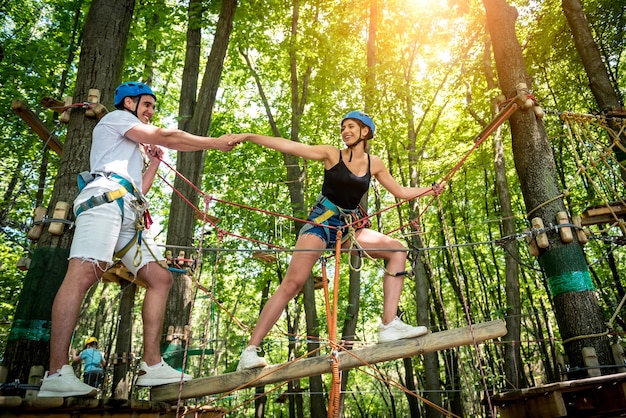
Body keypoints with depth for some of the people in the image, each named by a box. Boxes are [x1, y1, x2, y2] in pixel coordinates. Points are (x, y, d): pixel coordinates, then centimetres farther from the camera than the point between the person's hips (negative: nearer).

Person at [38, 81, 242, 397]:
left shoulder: (133, 148, 41)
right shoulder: (116, 117, 17)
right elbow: (168, 138, 4)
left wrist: (154, 161, 29)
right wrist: (216, 143, 7)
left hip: (129, 214, 9)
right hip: (106, 197, -9)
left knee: (160, 278, -4)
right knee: (83, 273, -23)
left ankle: (151, 365, -9)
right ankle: (56, 374, -28)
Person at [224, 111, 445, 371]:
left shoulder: (374, 164, 10)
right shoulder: (332, 155, -1)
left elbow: (400, 191, 18)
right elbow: (289, 146, -8)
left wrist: (430, 190, 6)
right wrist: (248, 136, -14)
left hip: (350, 227, 5)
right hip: (322, 222, -5)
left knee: (397, 251, -9)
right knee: (292, 283, -16)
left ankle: (389, 325, -12)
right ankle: (250, 351, -10)